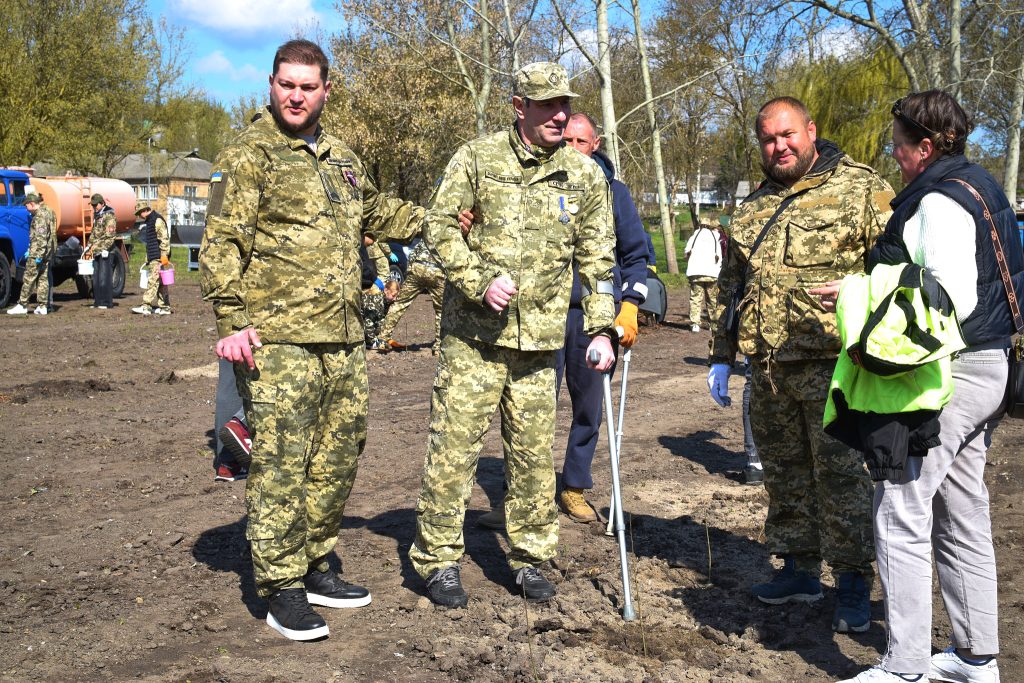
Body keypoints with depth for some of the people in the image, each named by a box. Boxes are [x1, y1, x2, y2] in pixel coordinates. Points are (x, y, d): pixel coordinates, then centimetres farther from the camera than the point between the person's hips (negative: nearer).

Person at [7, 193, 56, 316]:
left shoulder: (40, 215, -14)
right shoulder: (48, 212, 18)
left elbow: (41, 237, -22)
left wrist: (38, 255, -23)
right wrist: (30, 250, 26)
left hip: (38, 253, -10)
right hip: (47, 253, 10)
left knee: (29, 279, -5)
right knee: (43, 279, 9)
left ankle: (22, 305, -2)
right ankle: (42, 306, 9)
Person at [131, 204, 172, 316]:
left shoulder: (157, 220, -10)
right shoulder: (149, 222, 22)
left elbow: (165, 239, -17)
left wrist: (164, 255, -22)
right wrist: (148, 258, 26)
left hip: (158, 257, -10)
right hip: (152, 258, 10)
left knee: (153, 281, -13)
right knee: (160, 283, 9)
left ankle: (146, 306, -18)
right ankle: (165, 307, 12)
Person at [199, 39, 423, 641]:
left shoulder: (342, 157, 19)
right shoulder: (248, 155, -2)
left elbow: (375, 211, 35)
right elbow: (222, 243, -8)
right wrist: (232, 321, -16)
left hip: (344, 337, 7)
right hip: (278, 338, -7)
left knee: (338, 457, 12)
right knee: (281, 463, -5)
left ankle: (315, 566, 27)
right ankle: (282, 589, 6)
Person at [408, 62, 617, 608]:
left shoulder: (584, 173, 7)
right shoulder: (477, 157, -2)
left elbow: (596, 256, 10)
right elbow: (439, 225, -2)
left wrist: (601, 328, 3)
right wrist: (480, 281, -15)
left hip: (540, 339, 3)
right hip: (473, 334, -3)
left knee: (534, 453, 9)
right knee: (454, 445, -2)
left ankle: (529, 558, 23)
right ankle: (438, 560, 12)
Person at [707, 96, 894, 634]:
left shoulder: (861, 188, -2)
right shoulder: (753, 207, 17)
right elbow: (730, 285, 23)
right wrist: (721, 356, 20)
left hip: (832, 366, -6)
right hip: (768, 368, 6)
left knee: (839, 475, -1)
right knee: (783, 472, 14)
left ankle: (853, 581, 12)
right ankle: (799, 568, 28)